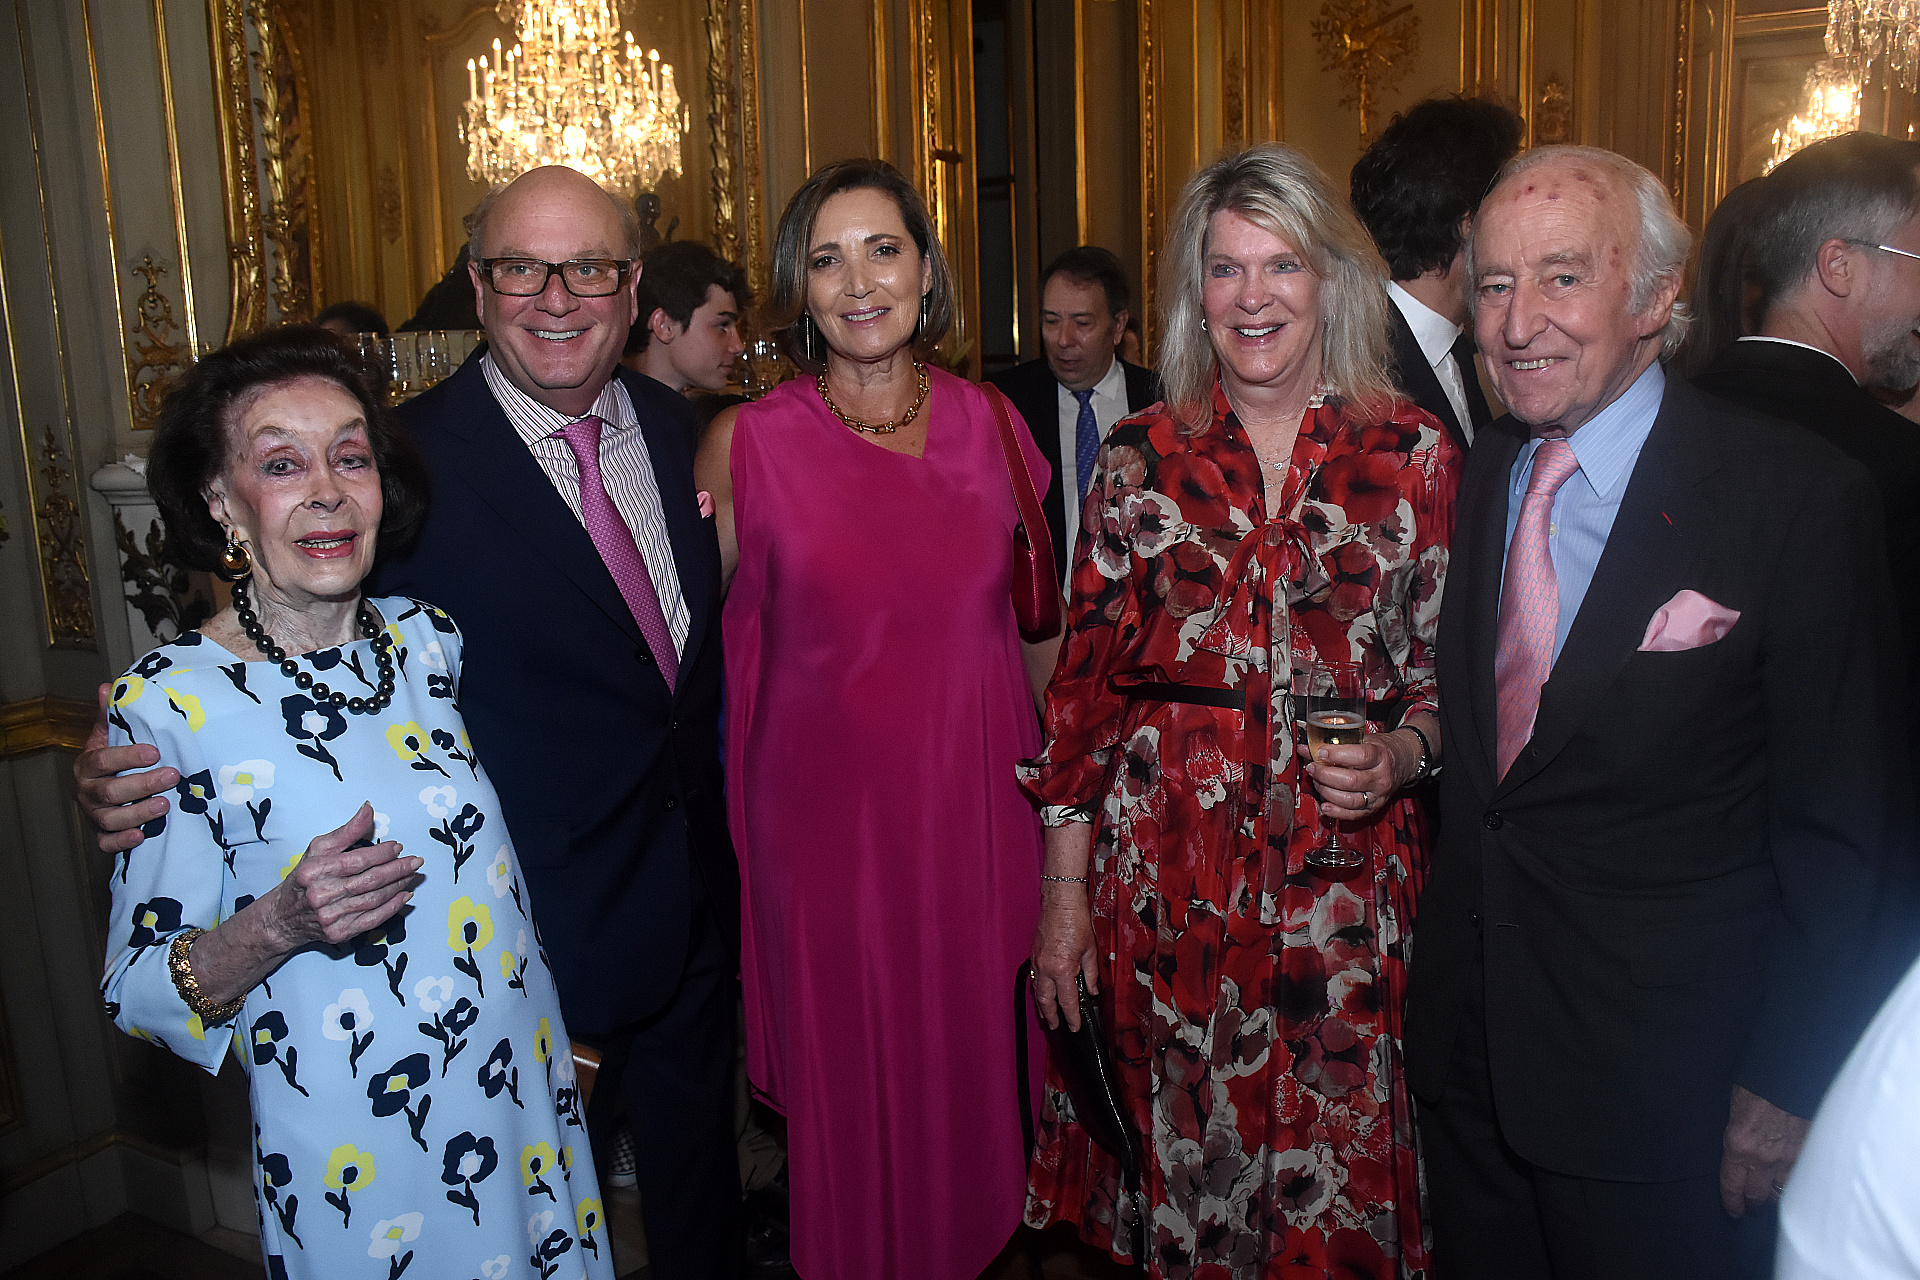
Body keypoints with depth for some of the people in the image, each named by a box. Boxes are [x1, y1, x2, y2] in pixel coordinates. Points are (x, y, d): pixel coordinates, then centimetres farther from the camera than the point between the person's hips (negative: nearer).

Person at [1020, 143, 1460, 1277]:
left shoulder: (1416, 454, 0)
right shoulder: (1142, 458, 1)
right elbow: (1086, 681, 2)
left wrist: (1405, 751, -15)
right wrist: (1064, 889, 1)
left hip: (1349, 881, 0)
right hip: (1167, 880, 0)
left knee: (1337, 1189, 11)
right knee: (1181, 1160, 13)